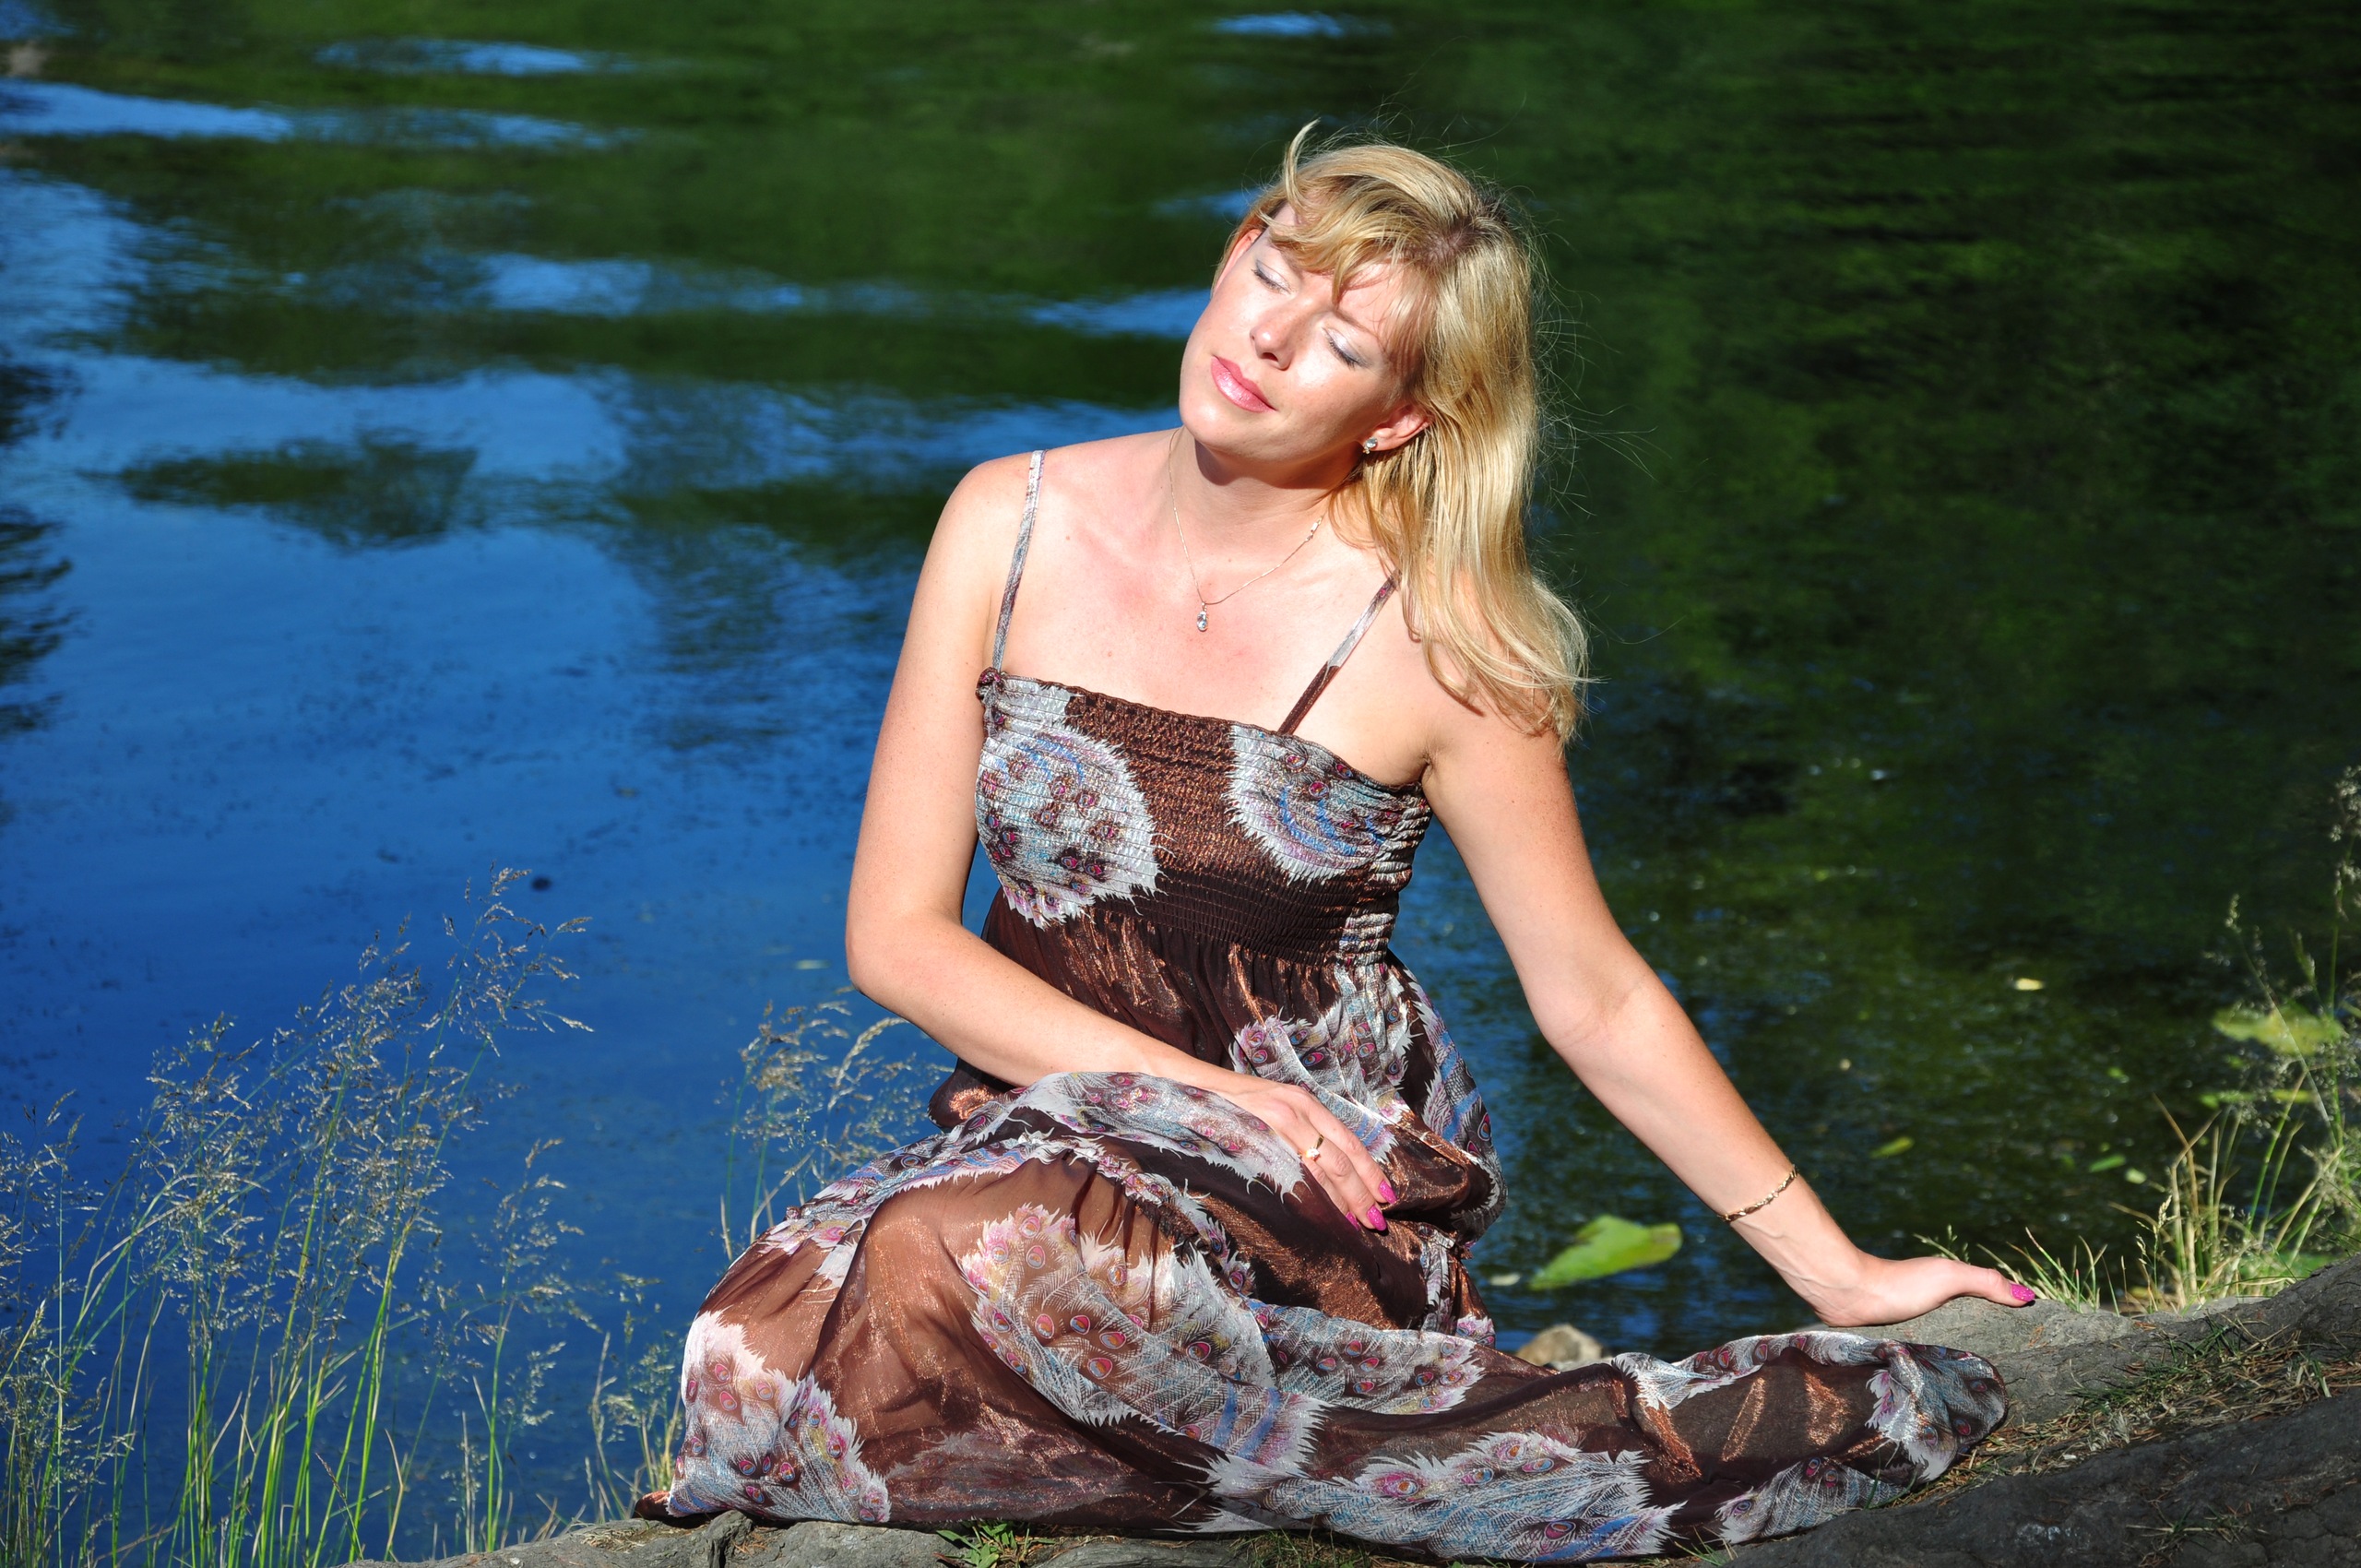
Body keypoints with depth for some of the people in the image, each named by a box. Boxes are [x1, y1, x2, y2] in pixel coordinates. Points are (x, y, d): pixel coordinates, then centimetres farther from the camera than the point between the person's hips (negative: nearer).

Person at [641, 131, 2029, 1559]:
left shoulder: (1428, 636, -9)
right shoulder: (1014, 528, 0)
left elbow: (1597, 1000, 1)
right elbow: (898, 931, -1)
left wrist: (1839, 1274, 3)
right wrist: (1188, 1085, -14)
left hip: (1327, 1172, -4)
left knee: (969, 1267, -37)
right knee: (775, 1357, -29)